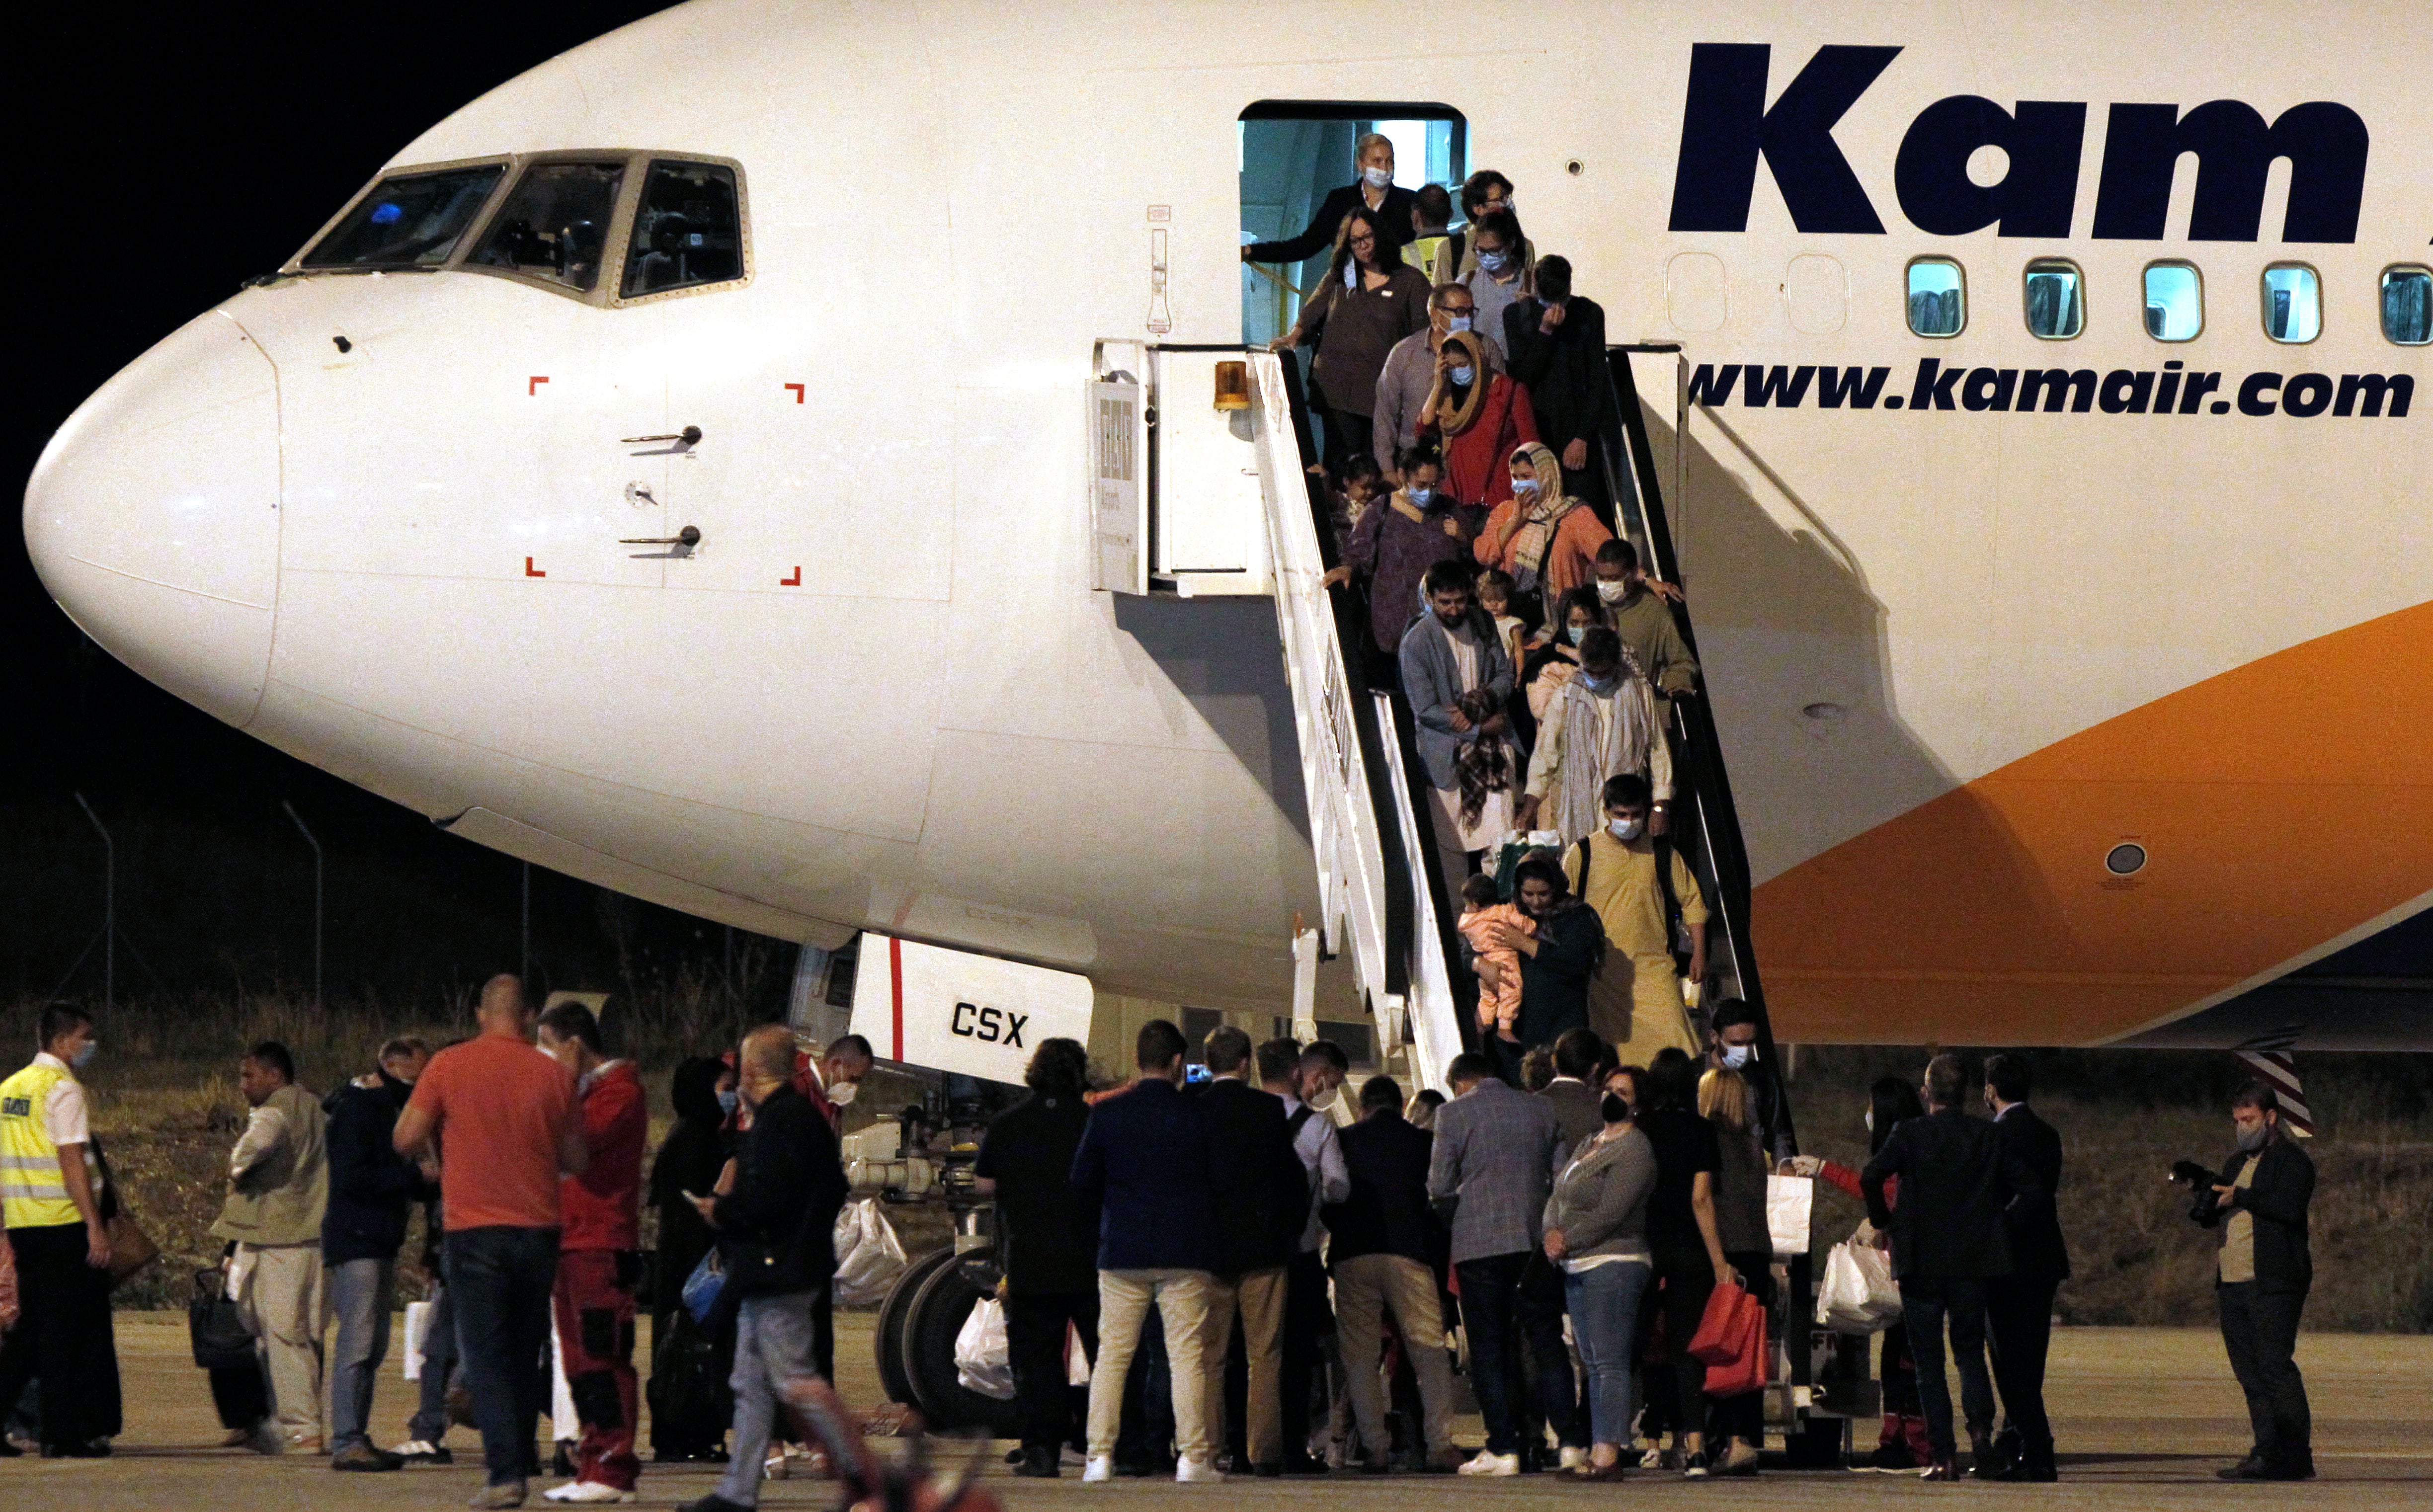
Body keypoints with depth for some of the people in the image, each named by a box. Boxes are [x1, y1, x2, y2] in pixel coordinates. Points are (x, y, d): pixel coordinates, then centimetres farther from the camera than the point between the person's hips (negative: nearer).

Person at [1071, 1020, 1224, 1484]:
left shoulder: (1107, 1114, -2)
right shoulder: (1200, 1114, -6)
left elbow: (1082, 1184, 2)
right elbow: (1224, 1178, -2)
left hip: (1122, 1253, 1)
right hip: (1187, 1253, -1)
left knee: (1112, 1354, 6)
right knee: (1187, 1354, 1)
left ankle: (1100, 1455, 1)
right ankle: (1193, 1456, -3)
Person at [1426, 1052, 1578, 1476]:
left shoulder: (1455, 1114, -4)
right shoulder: (1543, 1110, 7)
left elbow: (1440, 1187, -5)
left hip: (1480, 1243, -3)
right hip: (1536, 1243, 3)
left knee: (1489, 1347, 1)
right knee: (1546, 1340, 8)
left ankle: (1503, 1449, -4)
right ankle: (1571, 1441, 2)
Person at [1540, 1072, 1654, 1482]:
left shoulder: (1633, 1149, -9)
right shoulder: (1588, 1145, 20)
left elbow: (1610, 1214, -16)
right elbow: (1557, 1197, 17)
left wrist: (1568, 1241, -10)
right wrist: (1553, 1233, -3)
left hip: (1614, 1262, -10)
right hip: (1578, 1266, 10)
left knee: (1610, 1362, -12)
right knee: (1594, 1364, 9)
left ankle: (1607, 1455, -17)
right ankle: (1599, 1455, 9)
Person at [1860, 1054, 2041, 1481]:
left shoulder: (1911, 1134, -6)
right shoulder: (1988, 1137, 3)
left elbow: (1871, 1177, -18)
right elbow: (2028, 1185, 1)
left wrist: (1884, 1221, -2)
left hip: (1921, 1260, -3)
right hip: (1974, 1261, 3)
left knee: (1929, 1361, 3)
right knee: (1971, 1351, 15)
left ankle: (1943, 1456, -3)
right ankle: (1980, 1426, -9)